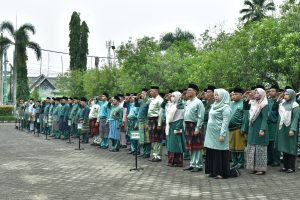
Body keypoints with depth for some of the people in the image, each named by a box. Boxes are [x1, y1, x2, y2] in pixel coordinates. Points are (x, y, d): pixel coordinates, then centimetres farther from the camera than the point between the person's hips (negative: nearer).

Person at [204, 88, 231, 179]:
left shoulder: (225, 107, -11)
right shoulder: (214, 105, 13)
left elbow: (225, 122, -16)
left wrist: (222, 134, -21)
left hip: (218, 133, -8)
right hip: (211, 133, 8)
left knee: (220, 153, -2)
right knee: (211, 152, 10)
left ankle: (222, 172, 5)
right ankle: (213, 171, 19)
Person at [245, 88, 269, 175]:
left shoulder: (264, 105, -9)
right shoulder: (253, 104, 14)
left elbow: (265, 118, -15)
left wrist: (262, 129, -24)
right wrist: (249, 129, 16)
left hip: (259, 129, -8)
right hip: (252, 129, 8)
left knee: (260, 148, -3)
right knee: (252, 148, 9)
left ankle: (261, 168, 3)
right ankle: (254, 167, 16)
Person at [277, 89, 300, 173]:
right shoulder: (282, 104, 13)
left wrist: (292, 129, -21)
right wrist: (279, 127, 10)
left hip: (290, 129, -6)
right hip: (282, 128, 6)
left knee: (291, 147, -2)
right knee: (284, 147, 8)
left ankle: (291, 167, 3)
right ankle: (285, 166, 14)